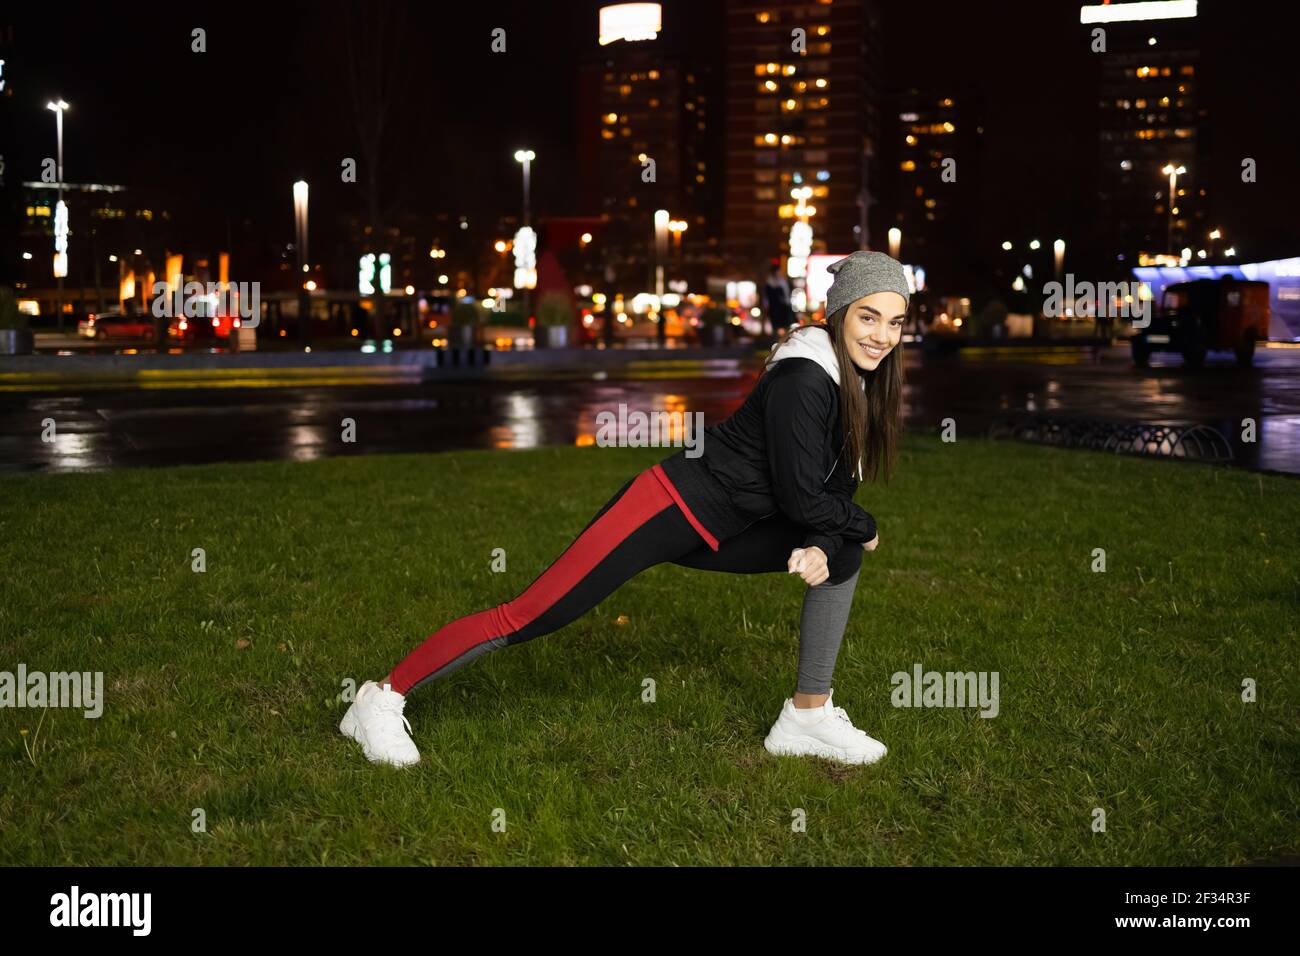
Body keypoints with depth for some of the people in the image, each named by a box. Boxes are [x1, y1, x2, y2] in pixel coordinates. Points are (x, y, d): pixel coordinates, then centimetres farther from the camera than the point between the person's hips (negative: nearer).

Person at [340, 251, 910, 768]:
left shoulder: (858, 385, 6)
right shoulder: (801, 382, -21)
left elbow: (835, 486, 11)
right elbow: (802, 497, -20)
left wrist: (820, 547, -9)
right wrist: (865, 527, -2)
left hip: (708, 533, 9)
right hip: (664, 509, -9)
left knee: (842, 554, 3)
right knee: (529, 617, -10)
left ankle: (808, 716, 6)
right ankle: (383, 698, 3)